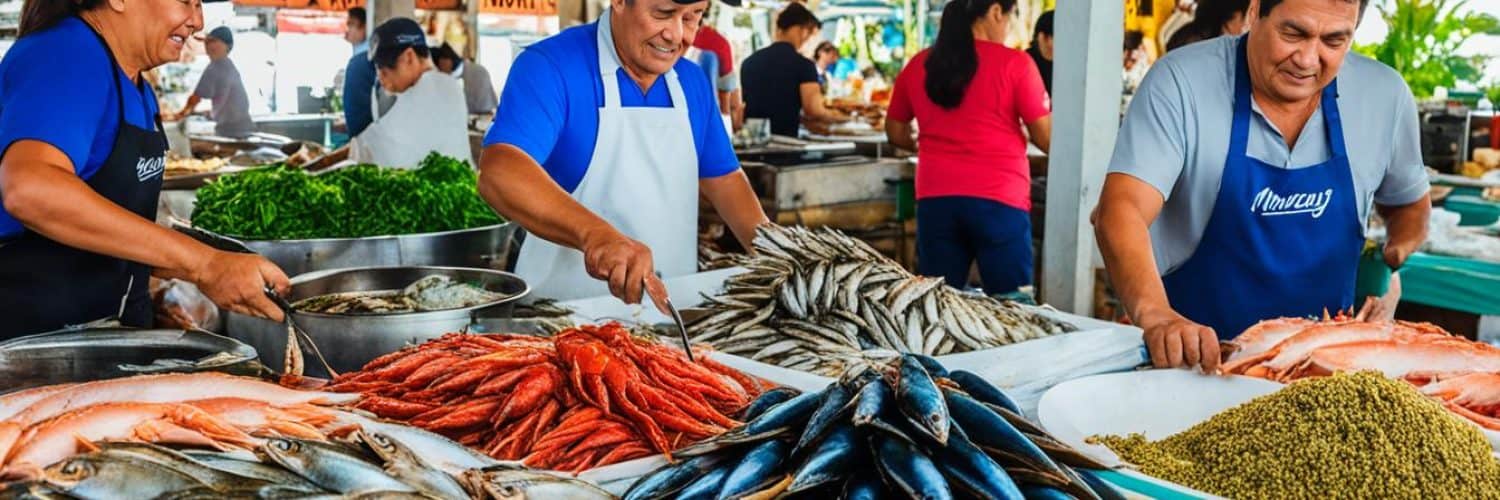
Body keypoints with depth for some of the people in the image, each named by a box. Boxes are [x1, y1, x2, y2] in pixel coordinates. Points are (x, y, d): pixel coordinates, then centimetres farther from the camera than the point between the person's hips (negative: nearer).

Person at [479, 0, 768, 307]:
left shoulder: (692, 82, 8)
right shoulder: (550, 66, -13)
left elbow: (723, 179, 17)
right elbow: (501, 173, -27)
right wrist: (594, 232, -43)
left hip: (673, 307, 7)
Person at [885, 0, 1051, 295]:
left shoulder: (918, 65, 7)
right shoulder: (1015, 63, -5)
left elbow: (896, 133, 18)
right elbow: (1046, 139, -2)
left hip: (935, 197, 4)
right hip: (998, 199, -4)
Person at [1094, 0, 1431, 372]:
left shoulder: (1385, 95, 1)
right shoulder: (1180, 82, -13)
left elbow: (1411, 205, 19)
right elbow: (1121, 212, -24)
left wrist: (1392, 260, -3)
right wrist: (1156, 315, -40)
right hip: (1187, 355, -4)